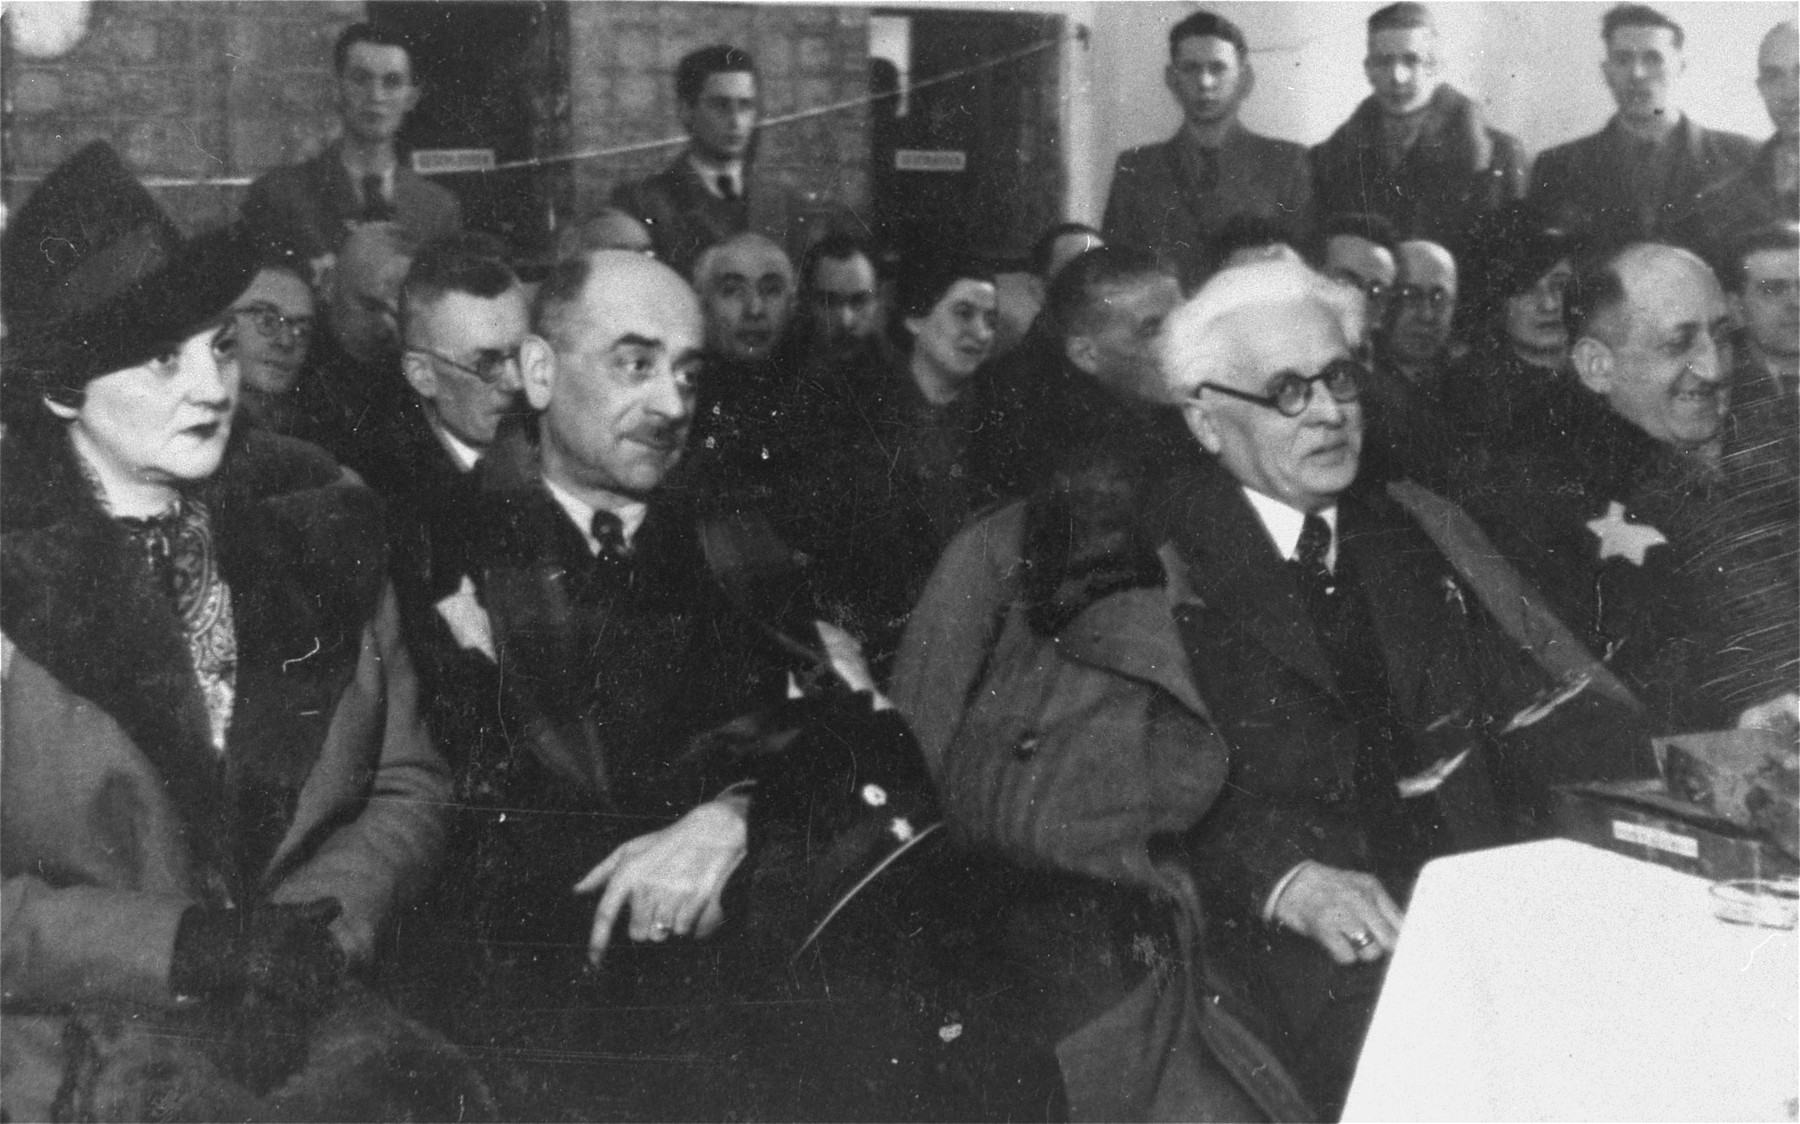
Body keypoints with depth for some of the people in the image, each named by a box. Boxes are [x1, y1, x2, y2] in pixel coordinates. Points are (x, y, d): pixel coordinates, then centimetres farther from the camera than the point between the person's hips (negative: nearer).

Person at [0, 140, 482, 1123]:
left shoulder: (315, 521, 6)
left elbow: (409, 785, 11)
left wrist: (317, 924, -6)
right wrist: (176, 943, -16)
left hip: (311, 1008, 4)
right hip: (81, 1036, -4)